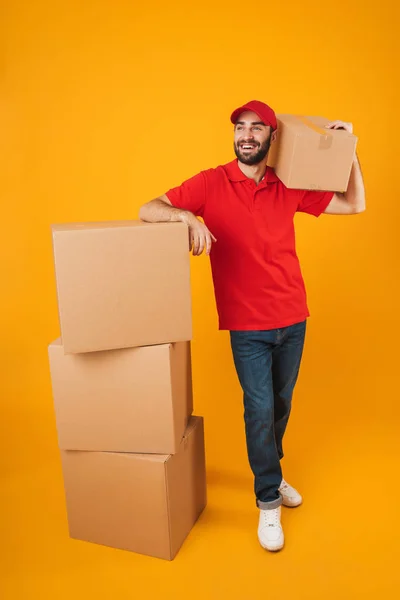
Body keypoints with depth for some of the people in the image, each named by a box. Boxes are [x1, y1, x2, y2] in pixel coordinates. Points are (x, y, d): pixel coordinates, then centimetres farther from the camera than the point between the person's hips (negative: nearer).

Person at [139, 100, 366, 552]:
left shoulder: (289, 188, 2)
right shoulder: (211, 183, -6)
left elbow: (354, 205, 9)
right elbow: (147, 210, -11)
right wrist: (185, 216, -31)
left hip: (292, 318, 4)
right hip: (247, 324, -3)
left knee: (281, 404, 17)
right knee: (260, 408, -1)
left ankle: (269, 474, 41)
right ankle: (268, 501, 20)